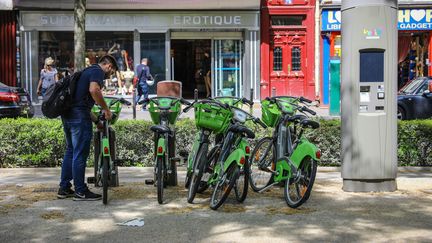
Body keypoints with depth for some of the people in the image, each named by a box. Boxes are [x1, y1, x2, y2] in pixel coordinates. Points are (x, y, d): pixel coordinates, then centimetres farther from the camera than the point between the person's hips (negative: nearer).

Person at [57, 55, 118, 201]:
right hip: (79, 116, -10)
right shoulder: (98, 71, -4)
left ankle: (64, 188, 23)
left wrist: (96, 120, 29)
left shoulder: (88, 71, 26)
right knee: (80, 154, -3)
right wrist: (106, 109, -14)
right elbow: (93, 90, -25)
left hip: (68, 114, 10)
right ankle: (80, 191, 5)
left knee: (70, 151, 17)